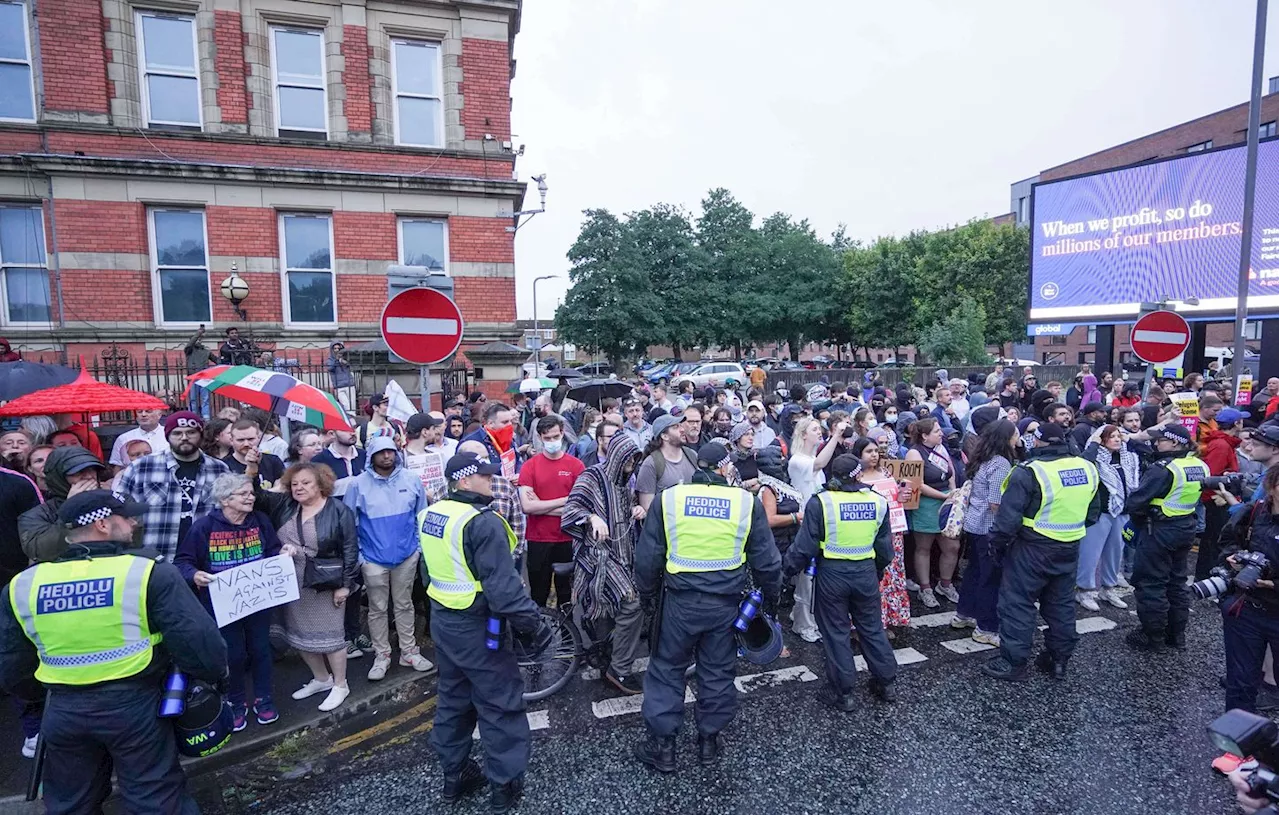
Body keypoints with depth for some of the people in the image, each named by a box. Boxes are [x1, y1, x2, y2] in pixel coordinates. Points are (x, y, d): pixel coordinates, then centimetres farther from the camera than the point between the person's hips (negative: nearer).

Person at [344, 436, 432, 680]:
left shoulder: (411, 479, -3)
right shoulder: (358, 484, -8)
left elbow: (421, 516, 6)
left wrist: (420, 545, 3)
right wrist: (357, 554, -5)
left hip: (407, 555, 1)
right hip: (374, 559, -1)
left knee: (404, 605, 15)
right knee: (378, 609, 11)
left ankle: (409, 652, 27)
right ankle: (381, 655, 26)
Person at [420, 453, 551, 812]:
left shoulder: (429, 514, 3)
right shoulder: (483, 523, -26)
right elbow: (503, 587, -28)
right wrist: (535, 624, -19)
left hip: (442, 621, 9)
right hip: (477, 628, -9)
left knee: (453, 698, 22)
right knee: (500, 704, 8)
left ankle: (454, 775, 37)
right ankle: (505, 784, 21)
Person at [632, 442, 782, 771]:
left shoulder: (669, 498, -6)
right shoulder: (747, 501, -7)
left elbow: (648, 555, 0)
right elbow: (766, 559, 0)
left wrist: (647, 592, 15)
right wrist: (771, 597, 16)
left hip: (680, 600, 0)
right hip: (726, 603, 1)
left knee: (666, 669, 14)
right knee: (717, 672, 17)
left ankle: (662, 745, 22)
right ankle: (709, 741, 31)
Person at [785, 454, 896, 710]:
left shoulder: (820, 502, -14)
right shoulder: (878, 501, -3)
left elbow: (805, 546, -12)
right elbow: (885, 548, 7)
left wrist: (789, 568, 4)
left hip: (832, 574, -3)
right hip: (866, 573, 3)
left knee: (836, 632, 10)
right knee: (872, 628, 20)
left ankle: (844, 693, 18)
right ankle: (886, 683, 33)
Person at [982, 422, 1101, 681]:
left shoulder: (1029, 471, -20)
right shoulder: (1088, 468, 2)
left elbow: (1008, 517, -20)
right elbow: (1093, 514, 13)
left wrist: (997, 543, -6)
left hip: (1033, 548, -7)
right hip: (1070, 549, 7)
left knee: (1018, 602, 3)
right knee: (1061, 604, 18)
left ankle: (1013, 662, 9)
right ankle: (1059, 660, 30)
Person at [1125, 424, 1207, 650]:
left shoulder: (1163, 468, -23)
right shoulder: (1200, 466, 3)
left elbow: (1135, 501, -24)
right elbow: (1195, 498, 14)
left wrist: (1137, 515, -4)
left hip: (1160, 530, -8)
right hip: (1186, 528, 8)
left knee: (1151, 583, 3)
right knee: (1177, 581, 19)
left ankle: (1153, 637, 12)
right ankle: (1177, 634, 30)